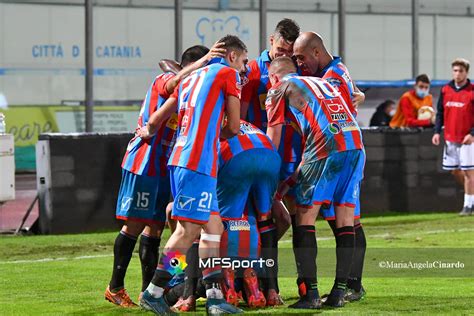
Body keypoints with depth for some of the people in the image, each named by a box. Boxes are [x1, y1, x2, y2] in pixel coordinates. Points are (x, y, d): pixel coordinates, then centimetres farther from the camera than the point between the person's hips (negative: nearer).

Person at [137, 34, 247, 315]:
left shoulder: (192, 78, 25)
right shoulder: (228, 73, 3)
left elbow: (157, 119, 28)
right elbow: (233, 127, 2)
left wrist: (149, 131, 49)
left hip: (181, 158, 9)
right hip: (199, 161, -9)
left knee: (213, 226, 7)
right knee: (189, 230, -8)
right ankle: (154, 292, -6)